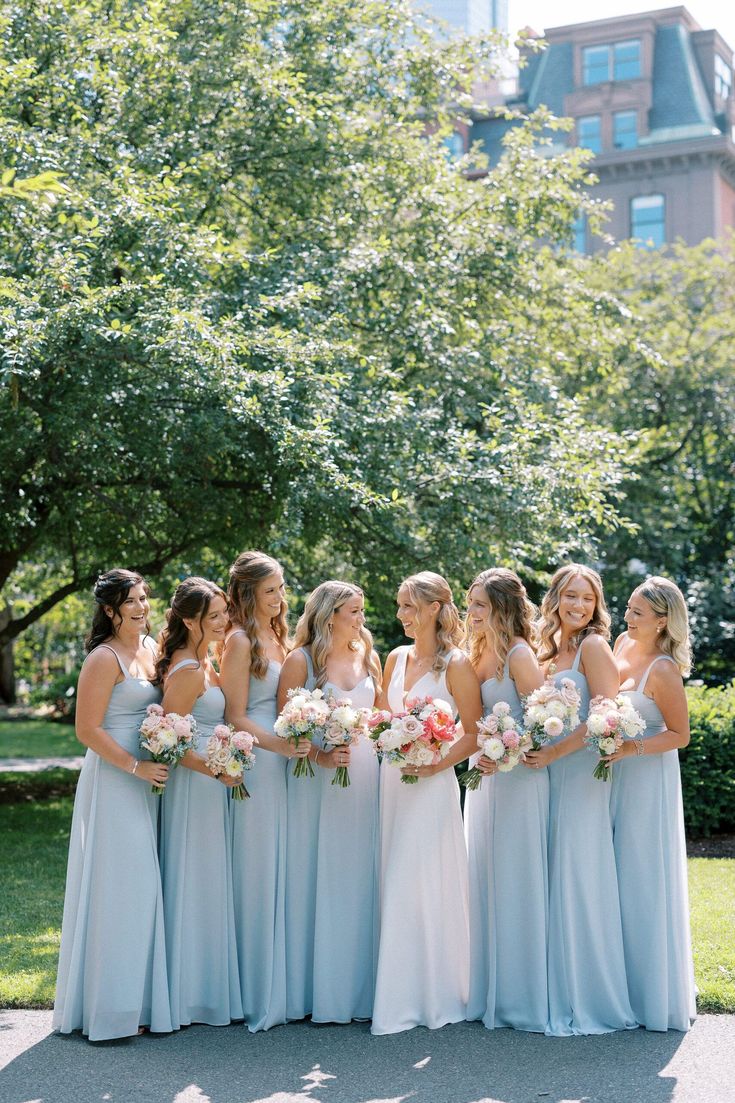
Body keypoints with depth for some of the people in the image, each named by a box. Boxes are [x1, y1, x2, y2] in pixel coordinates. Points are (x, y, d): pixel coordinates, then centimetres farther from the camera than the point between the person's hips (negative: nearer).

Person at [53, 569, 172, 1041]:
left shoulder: (151, 648, 11)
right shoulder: (105, 659, -13)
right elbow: (87, 730, -15)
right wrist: (135, 766, -17)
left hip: (148, 779, 8)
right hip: (113, 781, -8)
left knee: (142, 886, 11)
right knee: (119, 886, -4)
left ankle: (140, 996, 21)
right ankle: (111, 1006, 6)